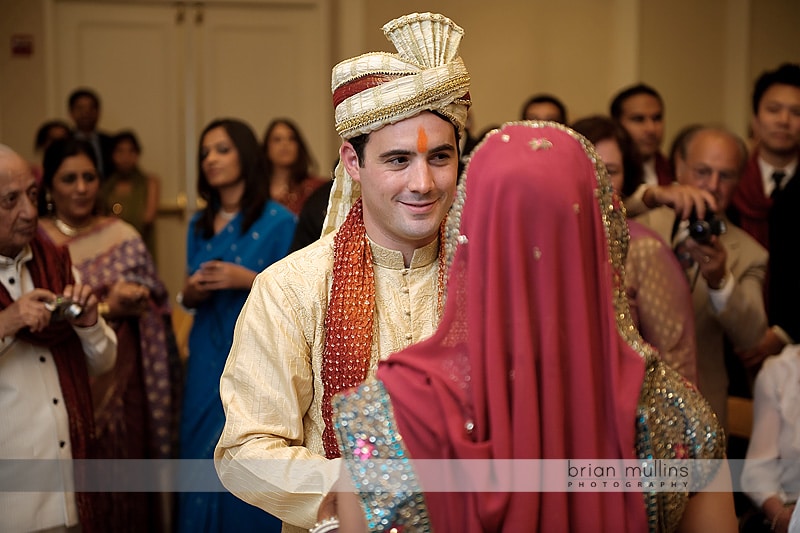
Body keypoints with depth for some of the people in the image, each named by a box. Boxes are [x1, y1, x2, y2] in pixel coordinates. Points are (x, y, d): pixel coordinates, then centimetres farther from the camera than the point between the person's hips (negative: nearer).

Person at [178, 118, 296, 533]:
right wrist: (192, 291, -3)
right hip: (207, 358, 5)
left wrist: (246, 279, -18)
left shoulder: (278, 220, -6)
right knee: (202, 456, 7)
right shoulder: (199, 226, 11)